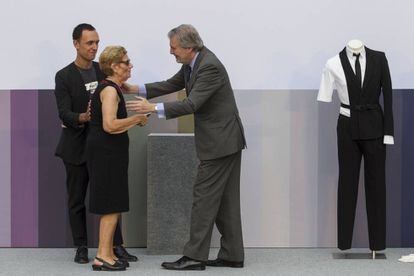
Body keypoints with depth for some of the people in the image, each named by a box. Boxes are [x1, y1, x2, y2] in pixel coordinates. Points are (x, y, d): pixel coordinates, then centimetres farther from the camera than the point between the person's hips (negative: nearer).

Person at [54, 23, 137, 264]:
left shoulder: (103, 71, 5)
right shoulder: (64, 76, -7)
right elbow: (64, 114, -15)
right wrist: (83, 117, -34)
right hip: (77, 147, -3)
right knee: (77, 200, 5)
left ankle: (117, 246, 6)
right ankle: (81, 247, 14)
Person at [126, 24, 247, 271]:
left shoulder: (210, 67, -21)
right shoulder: (193, 63, 8)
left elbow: (192, 104, -26)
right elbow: (172, 85, 19)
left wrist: (153, 108, -27)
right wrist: (138, 89, 9)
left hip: (220, 142, -10)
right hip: (224, 140, 10)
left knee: (205, 197, -6)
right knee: (225, 200, 11)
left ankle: (195, 256, -3)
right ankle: (232, 255, 15)